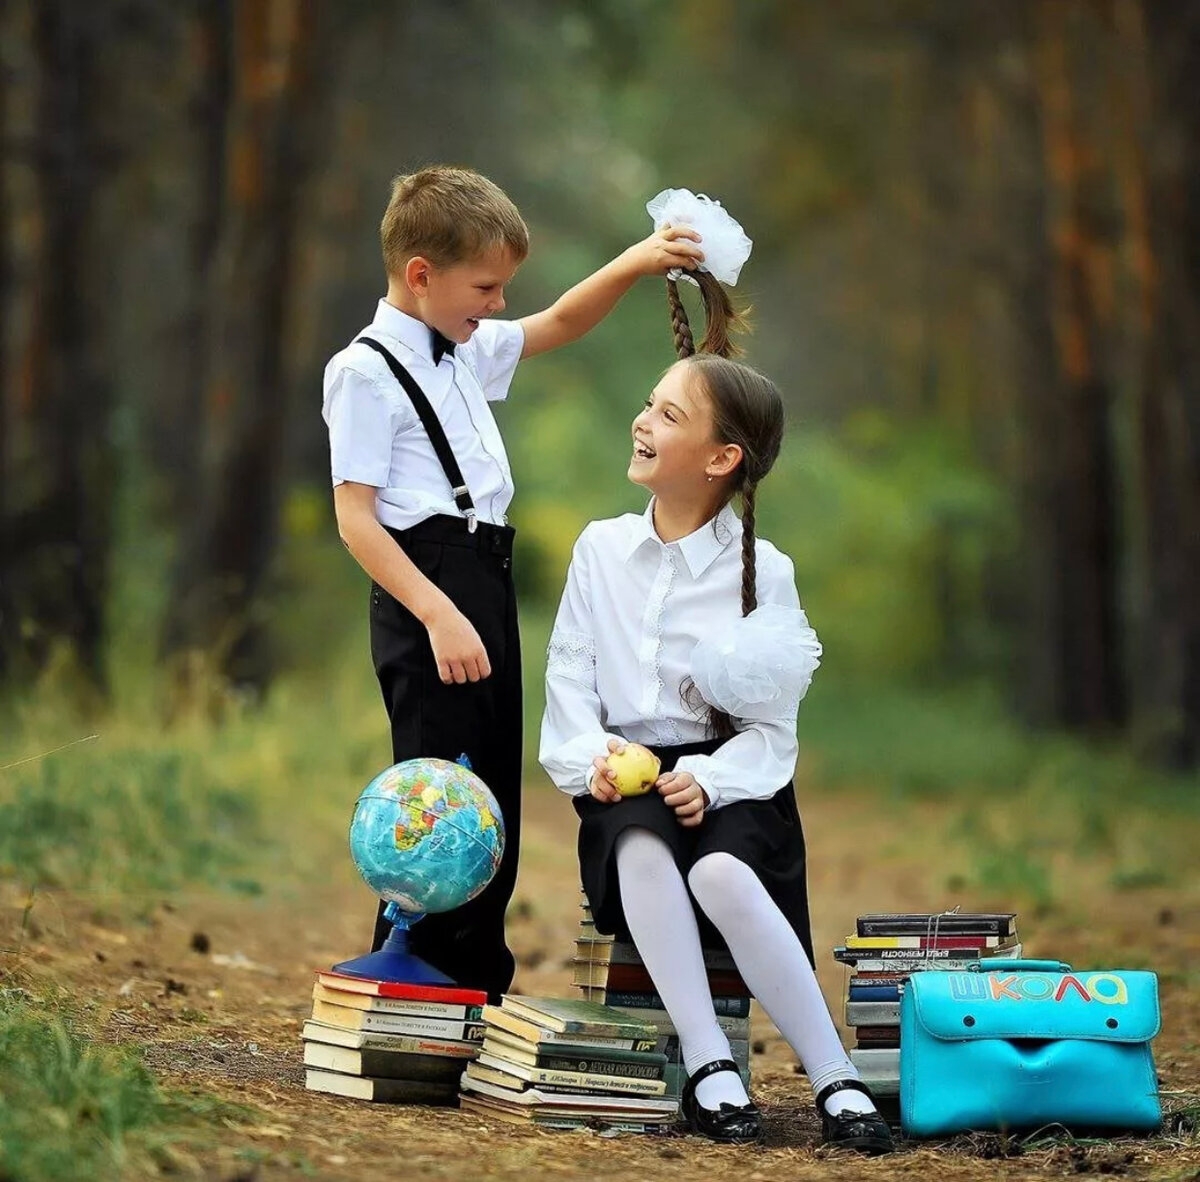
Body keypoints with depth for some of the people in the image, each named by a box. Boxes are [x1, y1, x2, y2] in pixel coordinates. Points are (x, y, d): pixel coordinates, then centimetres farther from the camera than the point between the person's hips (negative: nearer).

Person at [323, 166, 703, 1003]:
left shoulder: (468, 351, 15)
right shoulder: (368, 372, -11)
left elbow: (560, 326, 30)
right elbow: (355, 519, -17)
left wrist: (632, 265, 13)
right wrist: (438, 615, -24)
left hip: (486, 581, 10)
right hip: (429, 589, -9)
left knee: (493, 799, 12)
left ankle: (479, 994, 19)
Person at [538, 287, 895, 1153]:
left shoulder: (762, 571, 0)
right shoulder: (602, 549, 8)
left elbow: (772, 729, -2)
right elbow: (569, 681, 6)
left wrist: (711, 780, -21)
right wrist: (591, 756, -14)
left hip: (729, 780, -2)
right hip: (625, 781, 2)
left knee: (721, 871, -36)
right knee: (643, 847, -36)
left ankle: (834, 1077, -30)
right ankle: (709, 1064, -35)